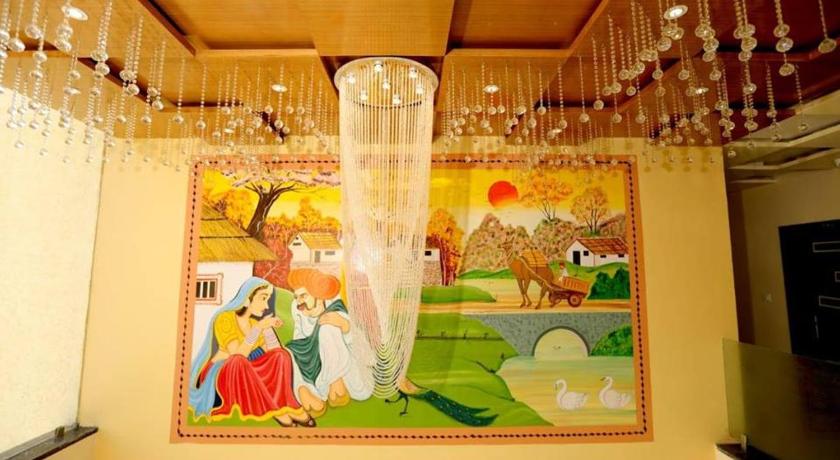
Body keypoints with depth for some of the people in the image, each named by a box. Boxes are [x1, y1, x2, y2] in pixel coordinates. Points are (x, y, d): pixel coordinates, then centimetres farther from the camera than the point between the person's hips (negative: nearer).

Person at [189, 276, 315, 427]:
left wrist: (268, 328, -14)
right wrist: (259, 328, -32)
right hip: (217, 375, -6)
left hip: (244, 374, 6)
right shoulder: (224, 319, -19)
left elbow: (273, 354, -3)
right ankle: (273, 409, -26)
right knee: (238, 362, -38)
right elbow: (238, 356, -29)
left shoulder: (254, 322, 2)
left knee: (281, 356, -16)